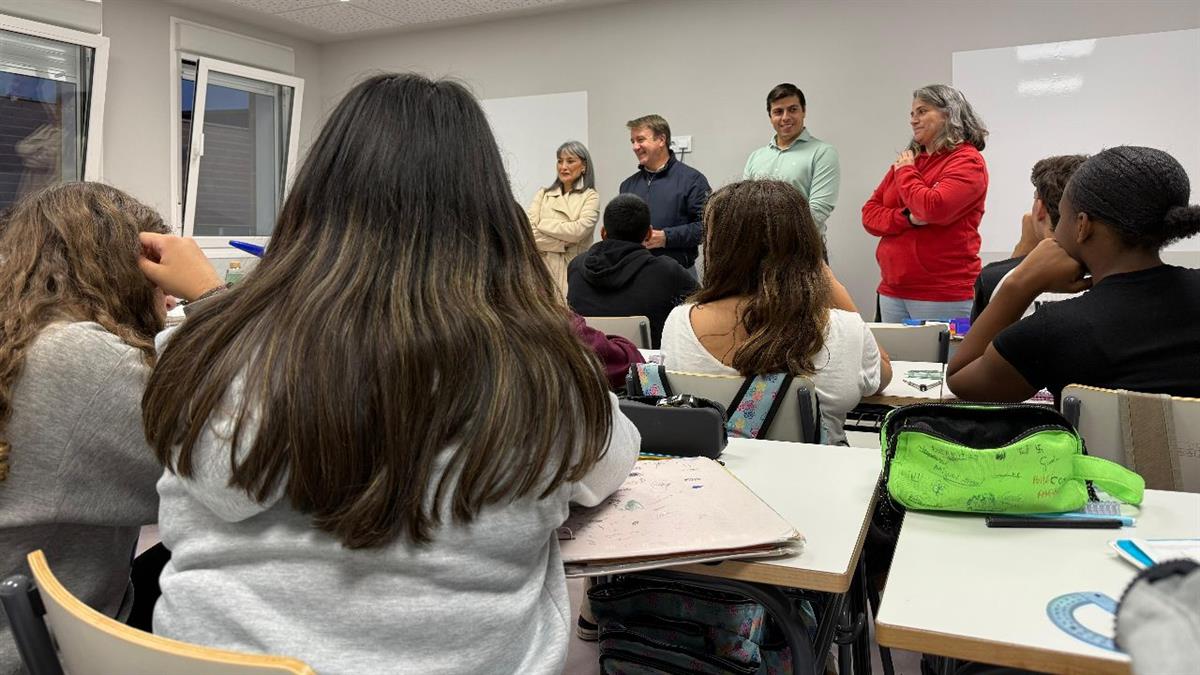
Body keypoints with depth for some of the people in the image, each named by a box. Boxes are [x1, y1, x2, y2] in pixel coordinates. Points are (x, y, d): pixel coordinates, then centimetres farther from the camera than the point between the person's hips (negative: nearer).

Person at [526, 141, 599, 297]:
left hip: (572, 270, -2)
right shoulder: (543, 194, 15)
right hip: (541, 269, 2)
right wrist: (561, 244, -8)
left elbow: (578, 231, -10)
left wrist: (543, 225, -1)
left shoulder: (590, 197, 6)